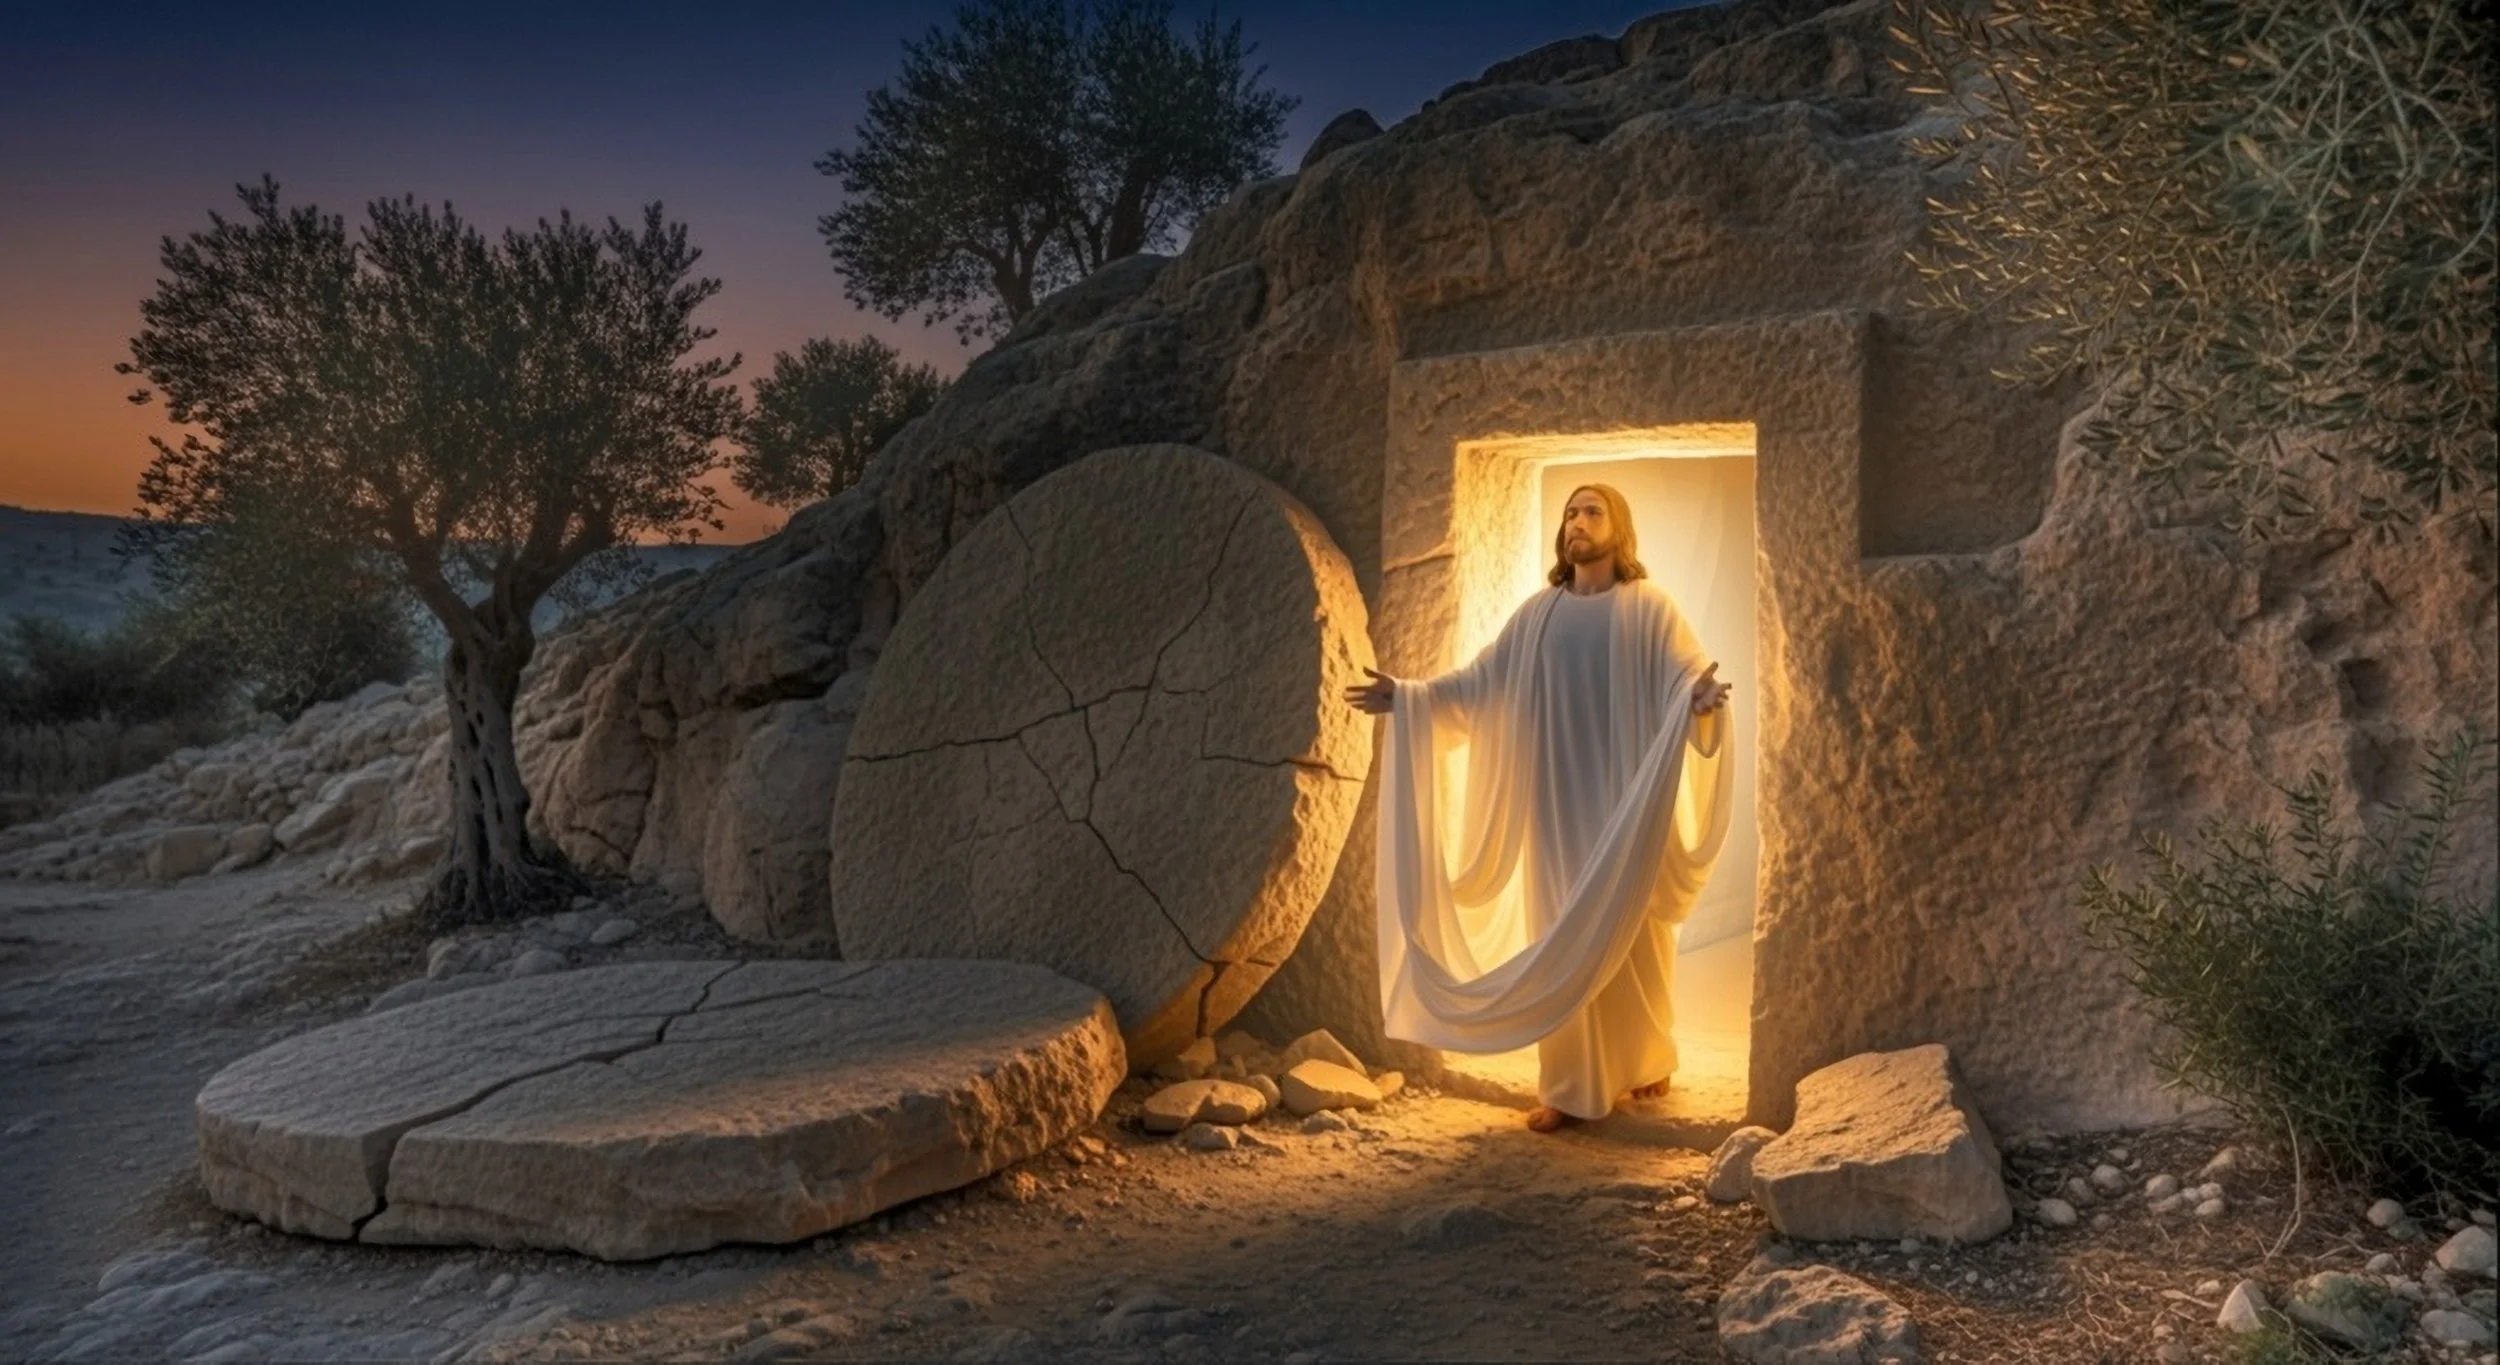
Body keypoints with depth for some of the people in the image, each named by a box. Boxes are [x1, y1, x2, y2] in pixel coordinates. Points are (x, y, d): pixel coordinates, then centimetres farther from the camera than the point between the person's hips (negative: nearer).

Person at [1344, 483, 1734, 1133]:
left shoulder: (1650, 607, -2)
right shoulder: (1538, 612, 9)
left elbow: (1687, 674, -14)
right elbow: (1480, 681, 10)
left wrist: (1700, 698, -37)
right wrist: (1409, 697, 1)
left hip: (1626, 797, -3)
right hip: (1557, 798, 3)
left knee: (1631, 932, 5)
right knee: (1561, 937, 3)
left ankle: (1648, 1059, 28)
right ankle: (1569, 1086, 9)